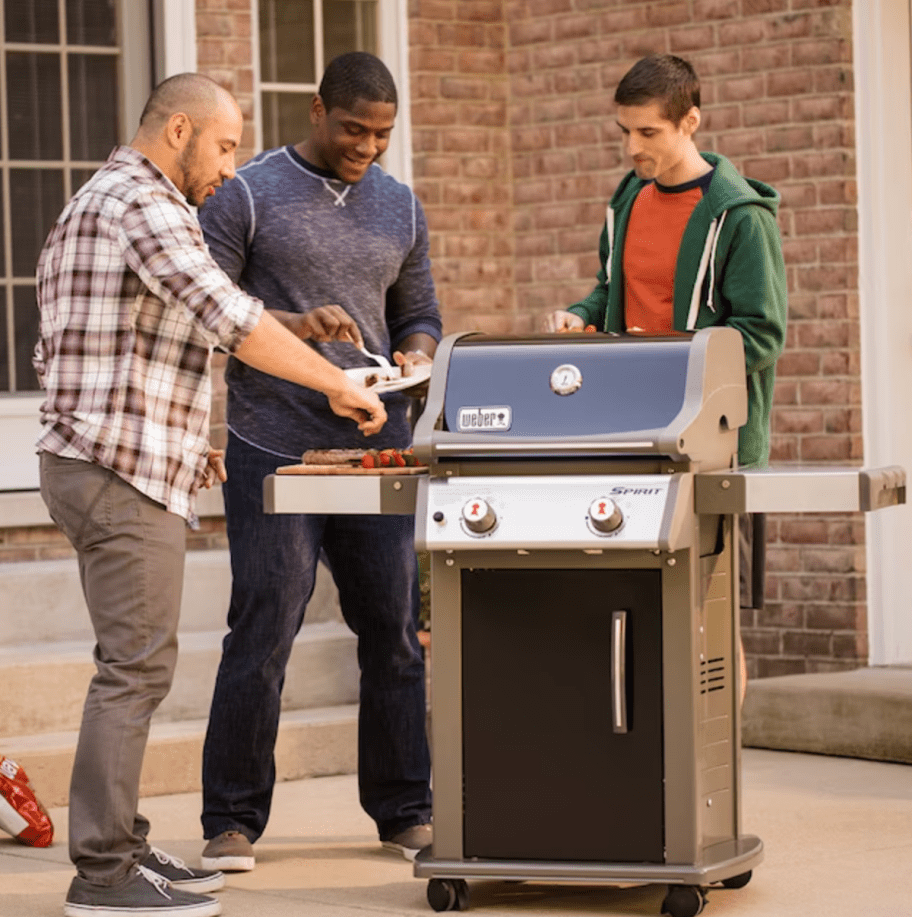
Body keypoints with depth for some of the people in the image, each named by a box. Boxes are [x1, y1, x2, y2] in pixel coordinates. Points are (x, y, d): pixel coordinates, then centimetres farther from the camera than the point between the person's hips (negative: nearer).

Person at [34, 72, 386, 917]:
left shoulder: (84, 211, 21)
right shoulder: (141, 205, -12)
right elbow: (229, 317, -23)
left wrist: (177, 441, 21)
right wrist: (339, 385, -16)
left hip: (82, 466, 11)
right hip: (125, 476, -11)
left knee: (134, 666, 14)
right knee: (135, 668, -9)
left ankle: (119, 843, 18)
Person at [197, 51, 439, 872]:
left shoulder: (401, 208, 14)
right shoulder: (249, 196, -1)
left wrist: (416, 356, -3)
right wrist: (292, 326, -19)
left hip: (377, 448, 5)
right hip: (274, 450, -4)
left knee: (397, 632, 5)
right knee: (262, 633, -5)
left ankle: (405, 812, 16)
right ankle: (232, 823, 5)